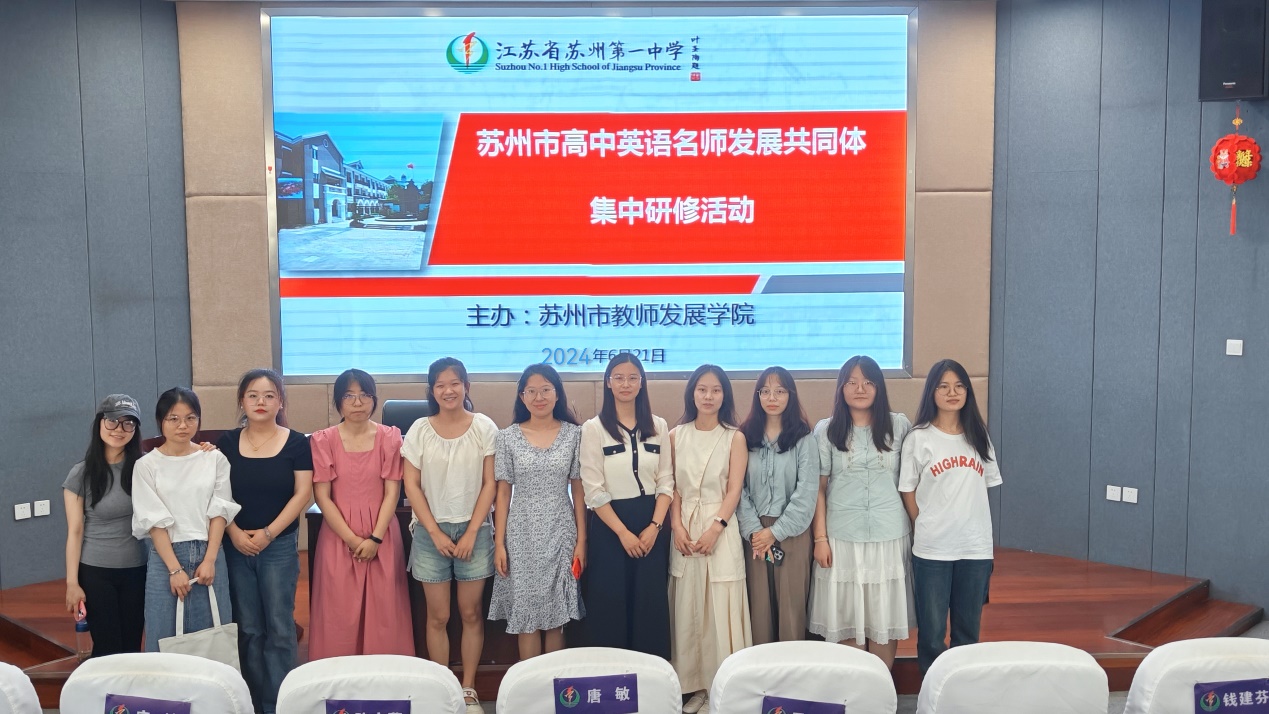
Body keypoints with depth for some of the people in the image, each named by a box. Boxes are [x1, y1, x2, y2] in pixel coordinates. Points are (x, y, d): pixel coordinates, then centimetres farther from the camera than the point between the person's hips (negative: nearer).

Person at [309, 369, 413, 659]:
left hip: (382, 537, 1)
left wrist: (375, 539, -11)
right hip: (338, 536, 0)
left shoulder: (390, 437, 2)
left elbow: (392, 492, -1)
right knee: (340, 614, 1)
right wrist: (352, 539, -10)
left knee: (382, 612, 1)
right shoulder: (323, 440, 0)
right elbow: (322, 497, -3)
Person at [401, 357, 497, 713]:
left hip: (474, 530, 0)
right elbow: (412, 486, -1)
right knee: (438, 616, 5)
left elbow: (490, 484, -2)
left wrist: (471, 532, -8)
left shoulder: (484, 427, -2)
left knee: (471, 613, 6)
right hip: (432, 531, 0)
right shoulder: (420, 430, 0)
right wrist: (435, 533, -7)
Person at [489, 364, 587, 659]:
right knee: (526, 617, 4)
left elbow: (578, 491, 3)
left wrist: (581, 540, -2)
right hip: (521, 537, 0)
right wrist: (499, 544, -2)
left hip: (560, 535, 0)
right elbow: (503, 493, 2)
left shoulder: (574, 434, 1)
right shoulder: (508, 437, 1)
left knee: (556, 618, 5)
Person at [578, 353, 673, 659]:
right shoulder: (594, 428, -4)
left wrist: (655, 526, -8)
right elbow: (593, 490, -8)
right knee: (610, 604, 2)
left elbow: (666, 481, 5)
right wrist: (623, 532, -12)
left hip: (651, 524, 3)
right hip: (609, 525, -3)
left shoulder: (658, 426, 6)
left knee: (651, 604, 6)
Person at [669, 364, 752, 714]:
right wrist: (677, 527, -8)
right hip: (684, 529, 2)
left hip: (720, 529, -2)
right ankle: (696, 686, 14)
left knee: (721, 608, -2)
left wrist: (714, 528, -15)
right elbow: (671, 487, 5)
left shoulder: (734, 438, 1)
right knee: (687, 609, 5)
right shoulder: (676, 436, 7)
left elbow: (734, 490, -4)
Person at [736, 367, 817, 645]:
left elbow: (806, 492, -6)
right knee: (758, 606, 3)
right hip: (754, 534, 2)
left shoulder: (803, 439, 0)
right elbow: (739, 489, 2)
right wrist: (753, 530, -9)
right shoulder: (745, 438, 7)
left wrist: (775, 531, -10)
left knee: (791, 606, 0)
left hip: (792, 532, -2)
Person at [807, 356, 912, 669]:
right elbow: (818, 488, 2)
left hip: (889, 536, 0)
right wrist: (820, 538, -3)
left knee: (885, 620, 5)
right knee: (847, 620, 5)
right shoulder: (826, 430, 2)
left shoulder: (899, 426, 4)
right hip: (842, 537, 0)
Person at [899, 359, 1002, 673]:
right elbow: (908, 493, 1)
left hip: (976, 548, 3)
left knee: (968, 633, 11)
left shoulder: (979, 437, 8)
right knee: (931, 635, 2)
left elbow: (986, 486, 13)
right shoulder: (918, 439, -2)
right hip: (932, 550, -3)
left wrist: (970, 524, 4)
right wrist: (928, 530, 0)